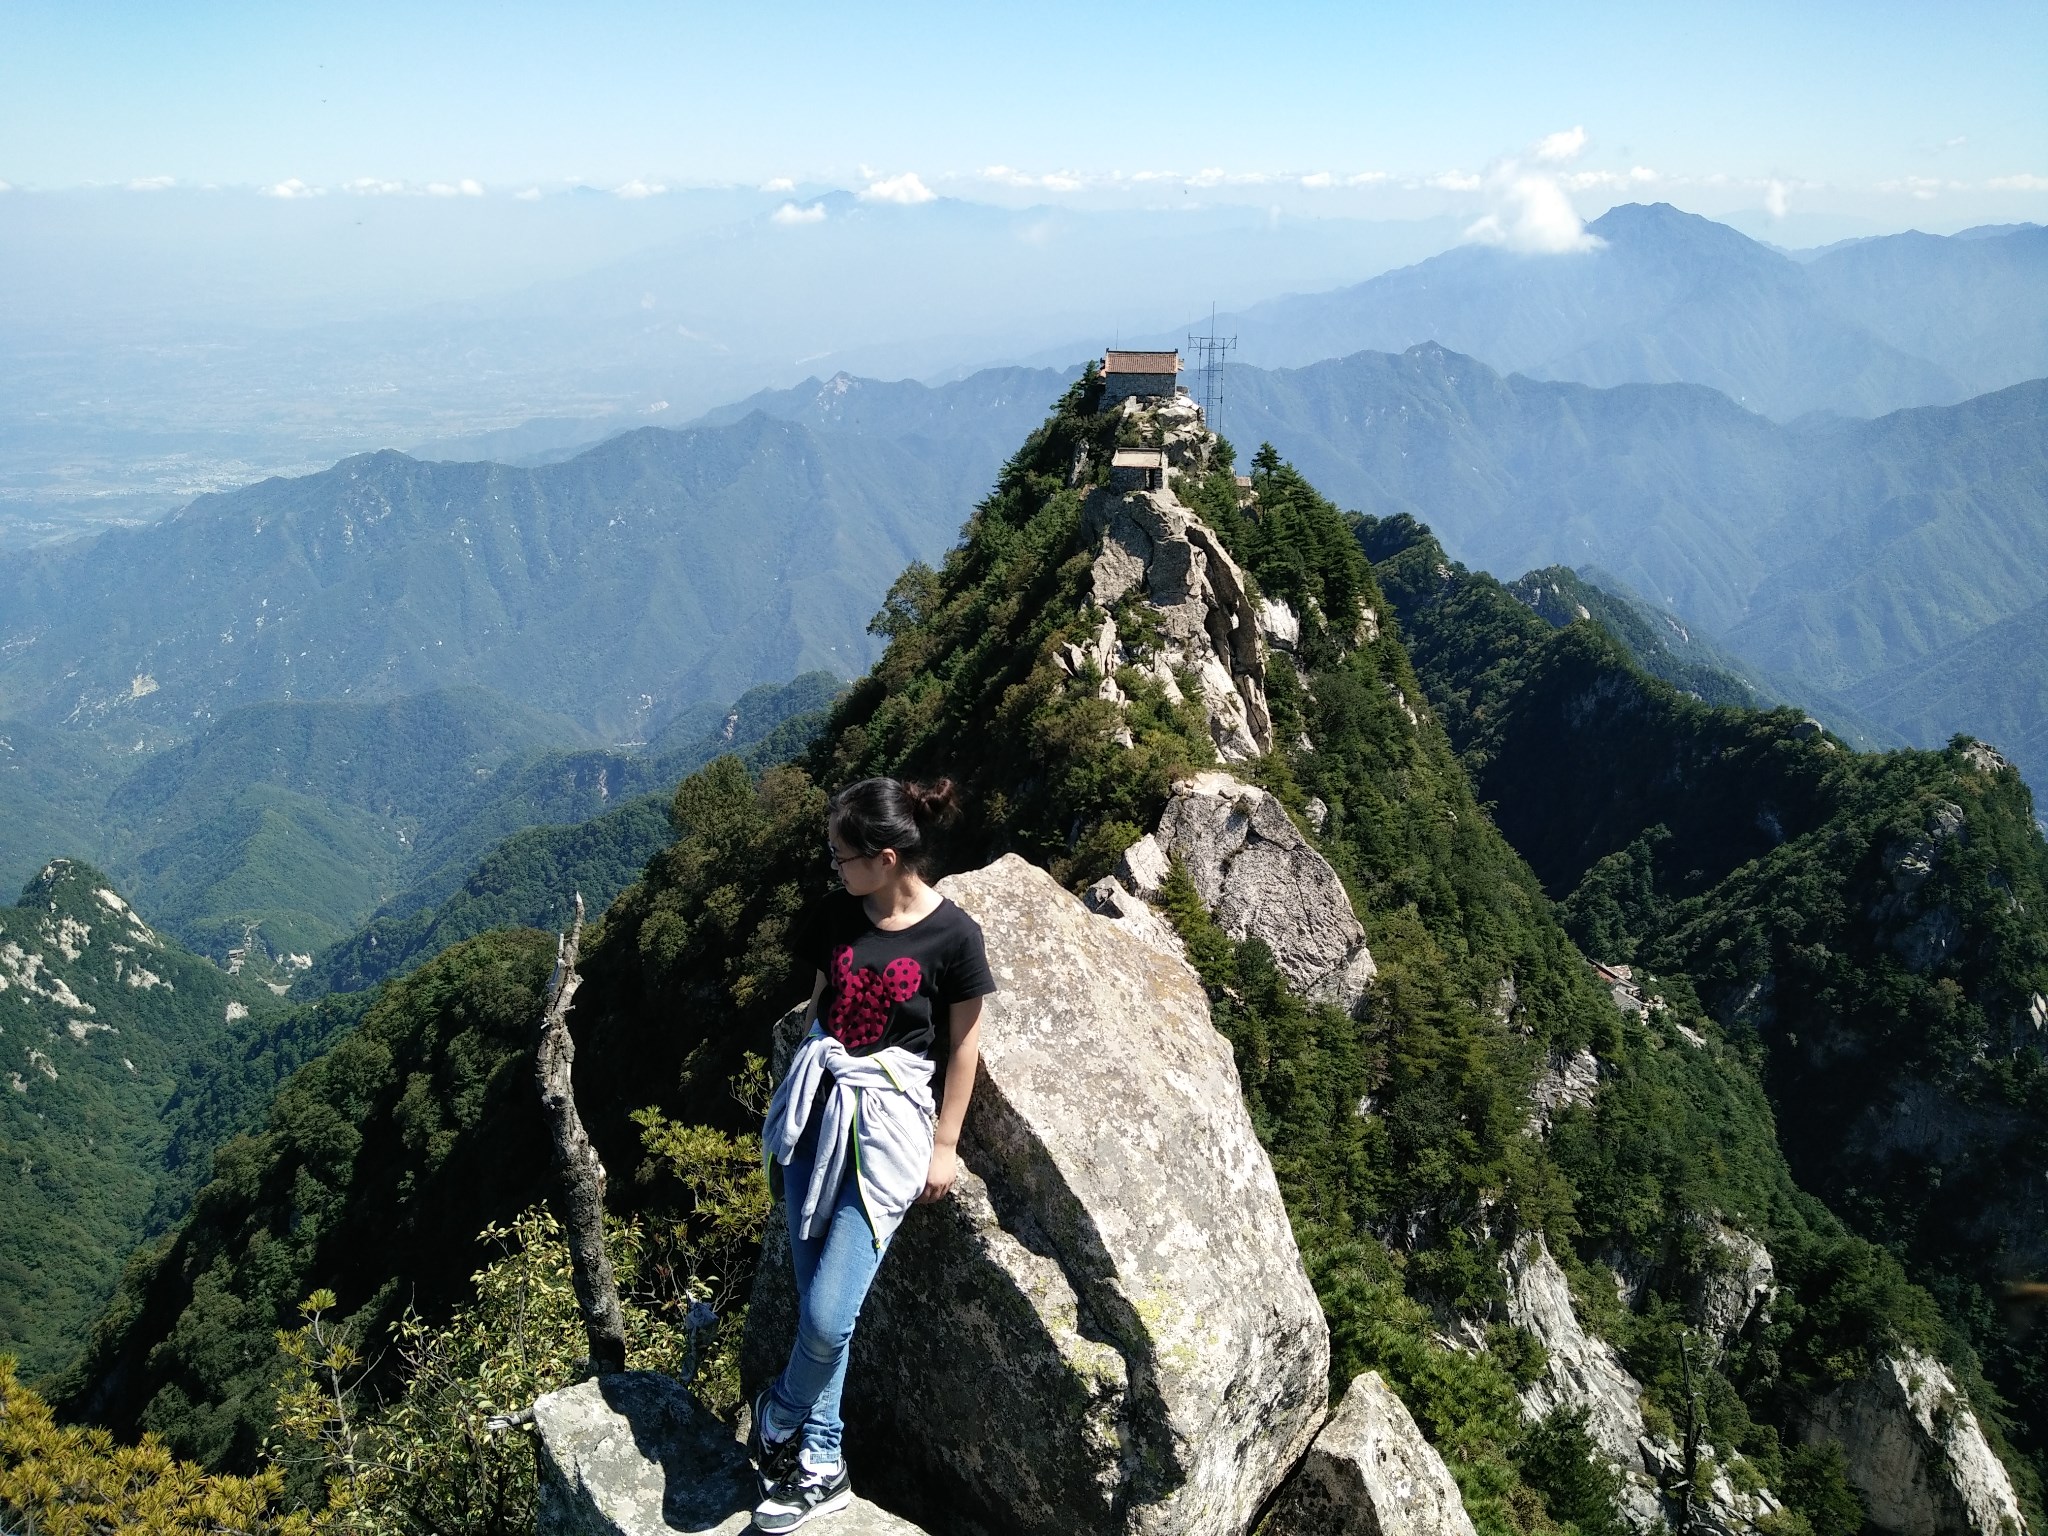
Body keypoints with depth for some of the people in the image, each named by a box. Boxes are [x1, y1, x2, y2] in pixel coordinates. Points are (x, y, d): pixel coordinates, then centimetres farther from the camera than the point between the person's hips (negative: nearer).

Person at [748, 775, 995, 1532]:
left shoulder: (953, 935, -14)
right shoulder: (839, 914, 0)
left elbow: (965, 1044, -4)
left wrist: (945, 1145, -1)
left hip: (887, 1123, -5)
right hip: (816, 1105, 5)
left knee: (827, 1317, -9)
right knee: (815, 1308, 7)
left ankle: (776, 1423, 21)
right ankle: (820, 1465, 23)